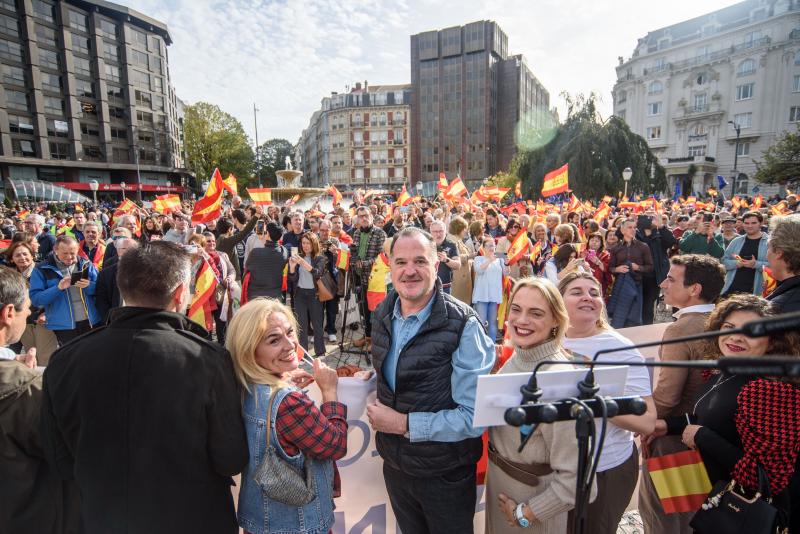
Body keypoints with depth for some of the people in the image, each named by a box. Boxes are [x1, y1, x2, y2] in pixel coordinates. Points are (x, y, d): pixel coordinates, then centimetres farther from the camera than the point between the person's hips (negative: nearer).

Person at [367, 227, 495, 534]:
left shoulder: (464, 326, -24)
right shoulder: (382, 314, -4)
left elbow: (475, 417, -24)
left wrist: (404, 423, -23)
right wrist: (380, 414, -3)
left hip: (445, 474, -5)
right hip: (393, 463, 5)